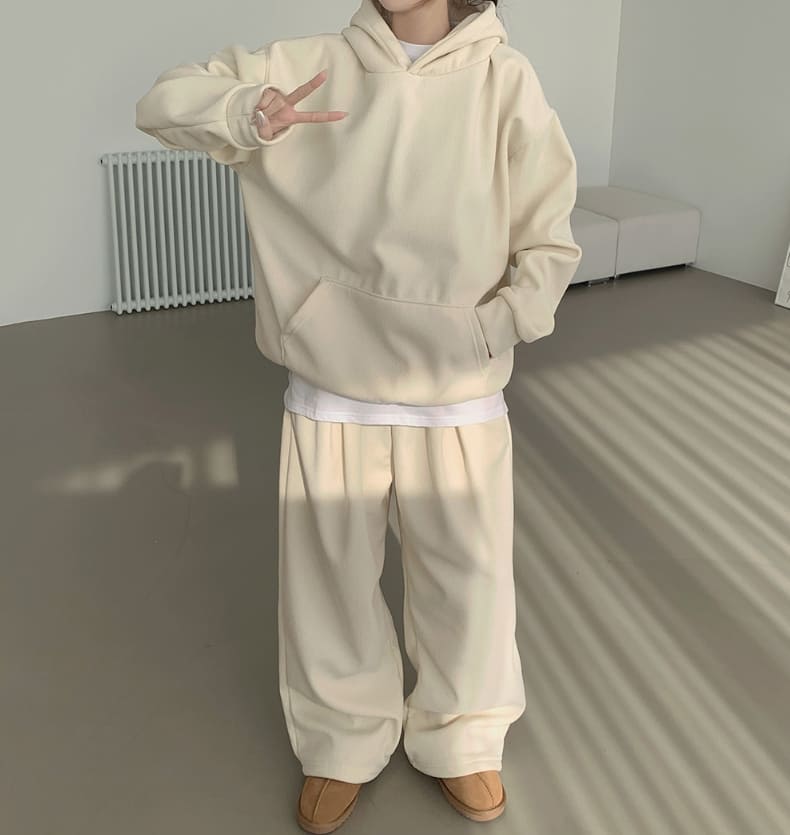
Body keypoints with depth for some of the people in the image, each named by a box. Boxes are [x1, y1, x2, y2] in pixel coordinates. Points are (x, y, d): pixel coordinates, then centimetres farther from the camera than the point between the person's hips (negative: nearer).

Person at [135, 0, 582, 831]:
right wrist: (244, 114, -17)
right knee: (329, 574, 15)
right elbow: (162, 101, 3)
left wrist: (486, 334, -16)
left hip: (456, 398, -1)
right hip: (331, 393, 1)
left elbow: (549, 246, -2)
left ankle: (458, 739, 43)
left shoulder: (502, 79, -6)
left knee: (468, 574, 14)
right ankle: (345, 744, 41)